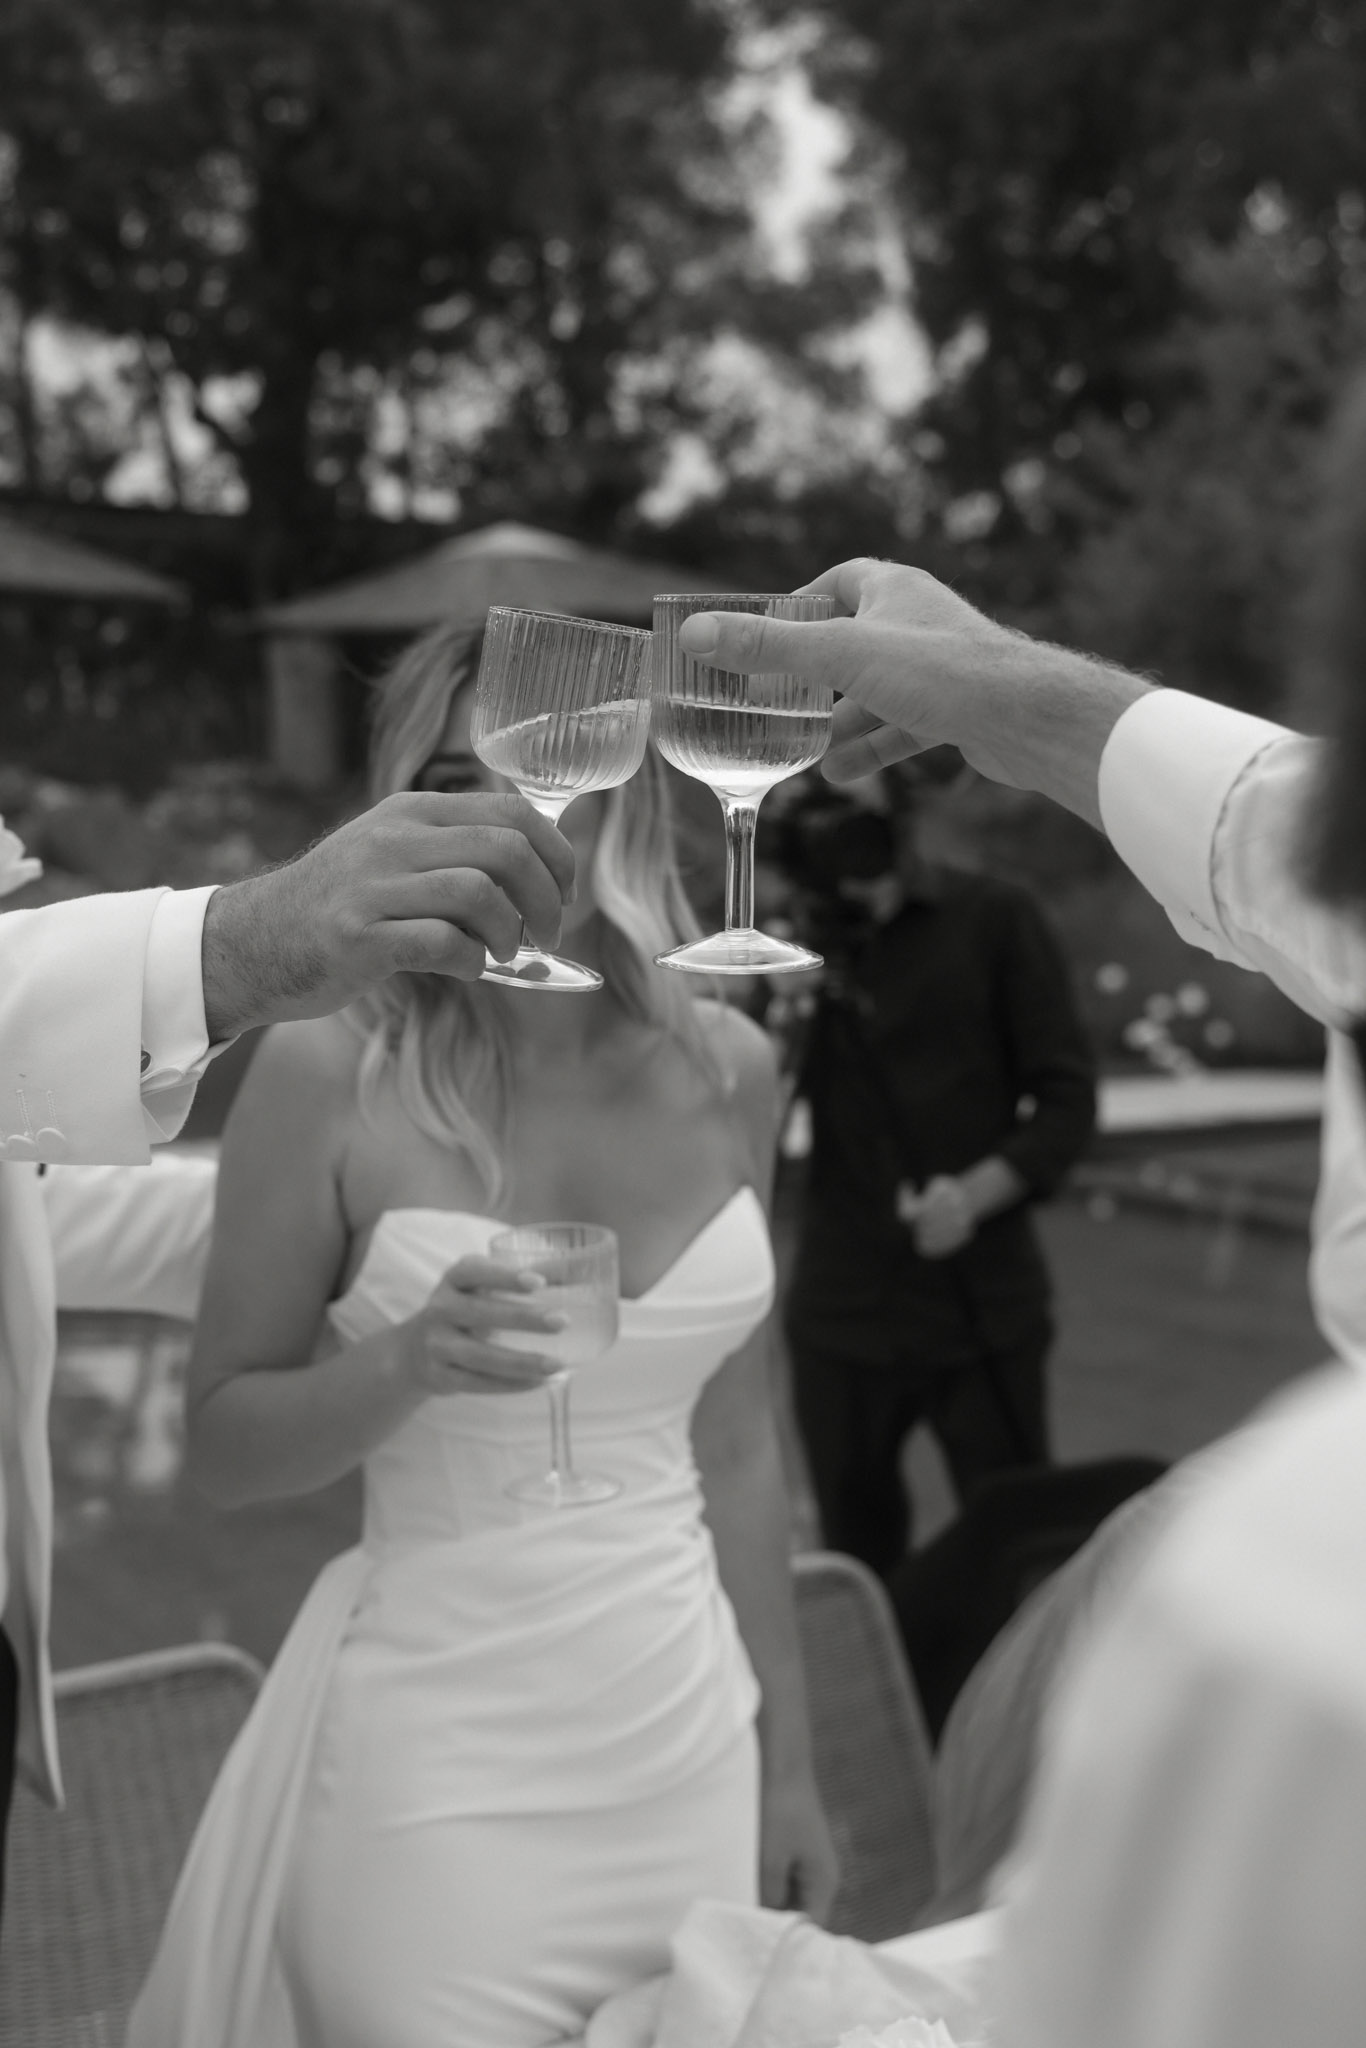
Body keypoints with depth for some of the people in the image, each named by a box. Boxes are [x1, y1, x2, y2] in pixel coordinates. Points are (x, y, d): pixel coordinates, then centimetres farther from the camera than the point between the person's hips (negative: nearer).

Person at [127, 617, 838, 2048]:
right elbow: (223, 1445, -3)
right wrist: (405, 1360, -22)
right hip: (439, 1757, -4)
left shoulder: (725, 1070, 0)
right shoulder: (328, 1074, -12)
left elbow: (730, 1442, 9)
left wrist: (786, 1756, 13)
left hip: (687, 1736, 4)